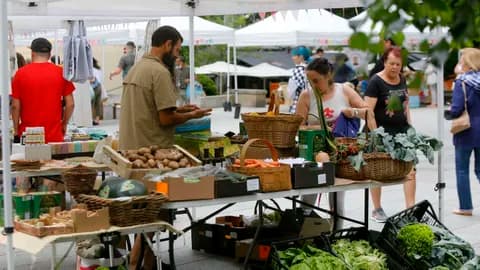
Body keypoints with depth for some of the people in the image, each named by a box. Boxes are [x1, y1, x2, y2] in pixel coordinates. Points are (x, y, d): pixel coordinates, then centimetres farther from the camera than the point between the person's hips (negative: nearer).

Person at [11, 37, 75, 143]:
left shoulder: (21, 73, -2)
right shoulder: (61, 72, 0)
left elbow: (15, 106, -1)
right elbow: (70, 104, 0)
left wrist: (16, 130, 10)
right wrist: (64, 124, 14)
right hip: (55, 136, 0)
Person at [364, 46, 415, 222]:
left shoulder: (402, 80, 9)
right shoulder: (376, 82, -11)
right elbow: (368, 111, -15)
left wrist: (410, 126, 12)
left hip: (402, 131, 6)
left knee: (410, 170, -1)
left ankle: (410, 208, 6)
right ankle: (377, 210, 20)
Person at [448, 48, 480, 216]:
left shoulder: (462, 82, -15)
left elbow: (456, 110, -20)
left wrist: (447, 112, -1)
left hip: (466, 132, -5)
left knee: (462, 170, 9)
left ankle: (466, 207, 14)